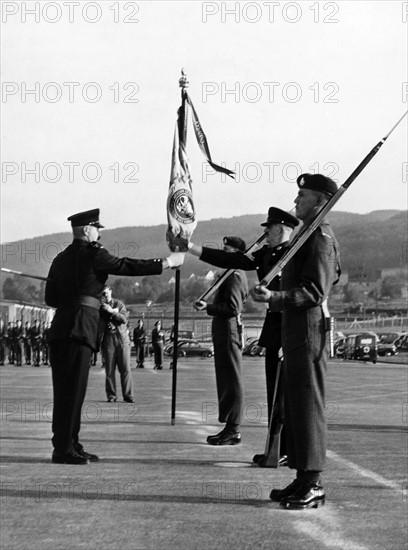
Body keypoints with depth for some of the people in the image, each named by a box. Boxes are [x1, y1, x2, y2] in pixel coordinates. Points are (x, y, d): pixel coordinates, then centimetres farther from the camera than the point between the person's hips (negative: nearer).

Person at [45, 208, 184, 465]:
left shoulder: (61, 258, 18)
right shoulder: (93, 253, -5)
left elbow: (51, 298, 18)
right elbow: (127, 266, -6)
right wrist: (168, 261, 0)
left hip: (60, 328, 8)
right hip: (79, 328, -8)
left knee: (66, 390, 11)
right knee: (73, 389, -6)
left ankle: (69, 445, 17)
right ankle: (64, 449, -5)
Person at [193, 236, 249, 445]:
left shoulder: (235, 276, -13)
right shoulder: (235, 274, 19)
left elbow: (233, 307, -22)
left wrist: (209, 307, -22)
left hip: (228, 330, -11)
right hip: (226, 329, 11)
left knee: (231, 381, -7)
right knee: (227, 380, 12)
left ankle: (233, 430, -4)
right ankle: (230, 428, 17)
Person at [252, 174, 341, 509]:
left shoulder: (320, 237, -12)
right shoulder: (310, 236, 19)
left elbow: (315, 291, -20)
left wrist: (274, 298, -30)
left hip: (309, 331, -11)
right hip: (295, 331, 11)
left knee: (308, 406, -7)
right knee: (294, 407, 12)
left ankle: (313, 485, -2)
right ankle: (303, 479, 19)